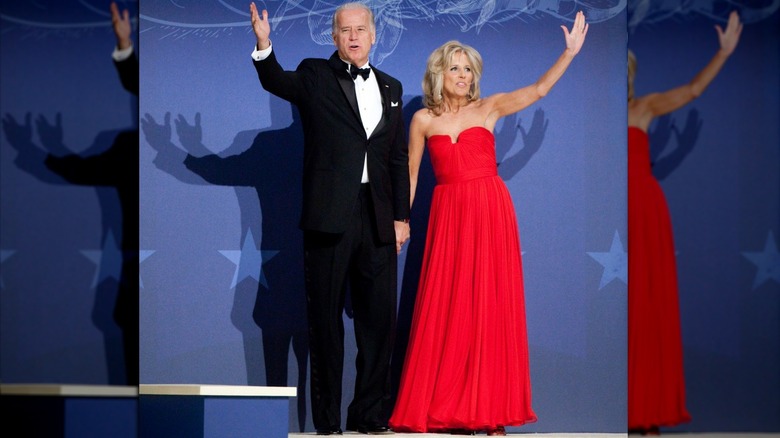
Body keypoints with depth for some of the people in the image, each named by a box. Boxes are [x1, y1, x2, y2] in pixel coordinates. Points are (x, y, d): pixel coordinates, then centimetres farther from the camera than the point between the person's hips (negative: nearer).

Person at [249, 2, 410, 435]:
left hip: (378, 219, 4)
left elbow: (399, 158, 14)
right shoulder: (315, 76, 4)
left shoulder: (390, 87, 15)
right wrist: (264, 46, -36)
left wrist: (402, 216, 9)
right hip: (330, 216, -4)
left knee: (379, 319, 6)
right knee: (326, 319, 3)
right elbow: (277, 81, -17)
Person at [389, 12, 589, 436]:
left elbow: (537, 90, -6)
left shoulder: (489, 107, 5)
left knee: (491, 306, 0)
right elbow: (411, 173, 11)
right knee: (444, 310, 0)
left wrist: (569, 53, -16)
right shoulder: (423, 120, 7)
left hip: (491, 211, 0)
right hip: (449, 214, 0)